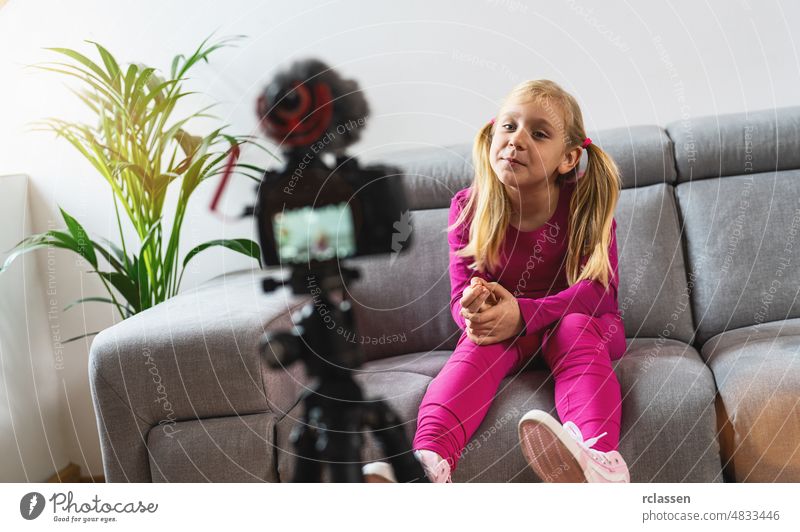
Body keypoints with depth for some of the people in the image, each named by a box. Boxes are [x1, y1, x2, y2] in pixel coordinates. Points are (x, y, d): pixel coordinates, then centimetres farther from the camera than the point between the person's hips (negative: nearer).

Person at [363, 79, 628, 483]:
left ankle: (599, 456, -59)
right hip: (505, 327, 1)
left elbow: (600, 290, -21)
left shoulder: (585, 202, -15)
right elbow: (462, 292, -8)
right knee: (480, 344, -31)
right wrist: (473, 309, -36)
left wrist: (523, 314, -37)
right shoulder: (469, 208, -9)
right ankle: (428, 463, -56)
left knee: (574, 328, -35)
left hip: (582, 320, -1)